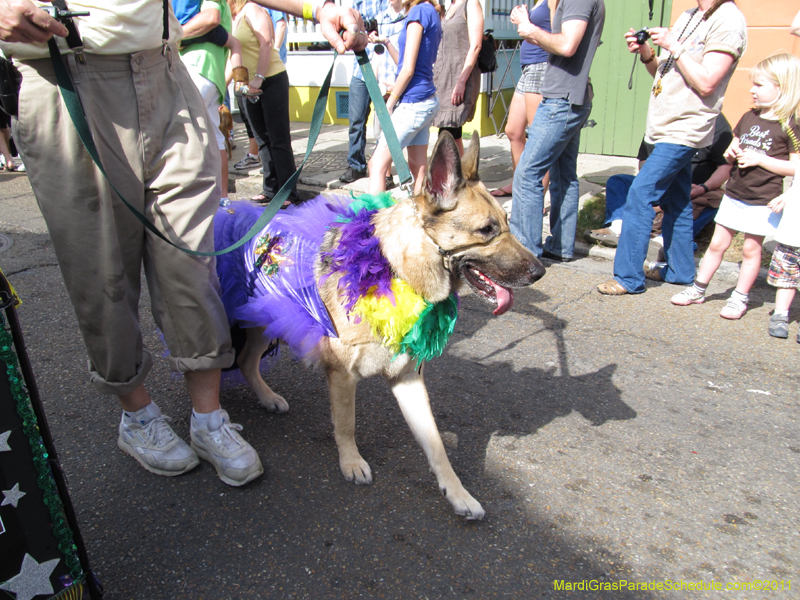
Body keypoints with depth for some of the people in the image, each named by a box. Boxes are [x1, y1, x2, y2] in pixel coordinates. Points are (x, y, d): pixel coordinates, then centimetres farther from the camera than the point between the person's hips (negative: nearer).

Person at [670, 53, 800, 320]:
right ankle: (698, 289, 19)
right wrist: (731, 153, -4)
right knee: (717, 243, 9)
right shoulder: (749, 117, 7)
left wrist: (759, 159, -20)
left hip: (763, 201, -5)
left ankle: (740, 298, 16)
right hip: (734, 193, 5)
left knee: (751, 249, 5)